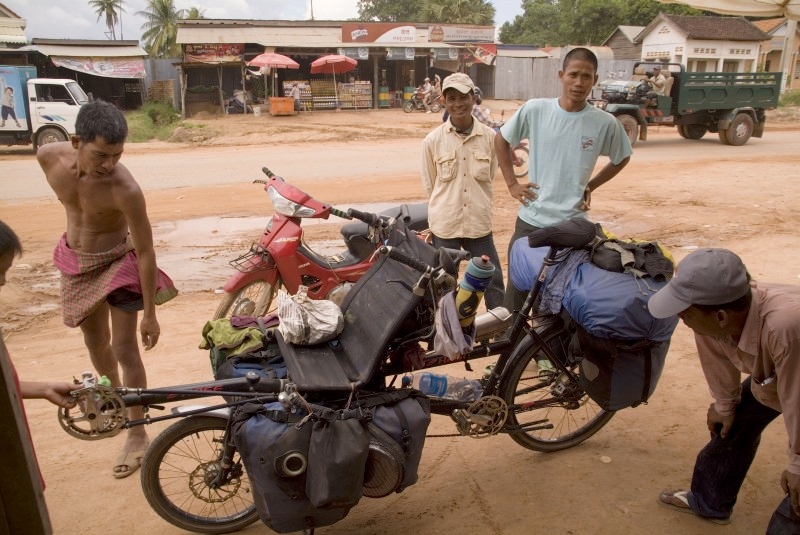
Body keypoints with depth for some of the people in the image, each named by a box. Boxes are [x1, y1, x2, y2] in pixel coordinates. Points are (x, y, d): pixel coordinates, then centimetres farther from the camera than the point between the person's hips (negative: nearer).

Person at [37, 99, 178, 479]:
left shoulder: (125, 189, -33)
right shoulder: (49, 157, -18)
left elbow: (146, 252, -26)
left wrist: (149, 314, -22)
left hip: (118, 264, -5)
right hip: (76, 262, 6)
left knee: (125, 350, -3)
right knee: (95, 342, 21)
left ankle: (137, 435, 12)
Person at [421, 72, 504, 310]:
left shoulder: (490, 136, -2)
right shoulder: (433, 139, -5)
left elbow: (489, 178, 10)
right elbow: (430, 184, 4)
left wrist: (478, 206, 11)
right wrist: (444, 210, 7)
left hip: (479, 222, 1)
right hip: (444, 223, -1)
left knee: (493, 279, 9)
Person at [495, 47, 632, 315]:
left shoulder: (605, 123, -4)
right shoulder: (534, 109, -5)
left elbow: (622, 158, 14)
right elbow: (501, 140, 9)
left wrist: (590, 186, 5)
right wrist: (512, 183, 2)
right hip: (531, 220, 0)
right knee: (516, 291, 11)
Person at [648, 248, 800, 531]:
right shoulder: (709, 316, -29)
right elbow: (720, 362, -8)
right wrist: (724, 405, 9)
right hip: (768, 379, 6)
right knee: (731, 424, 17)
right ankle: (709, 502, 40)